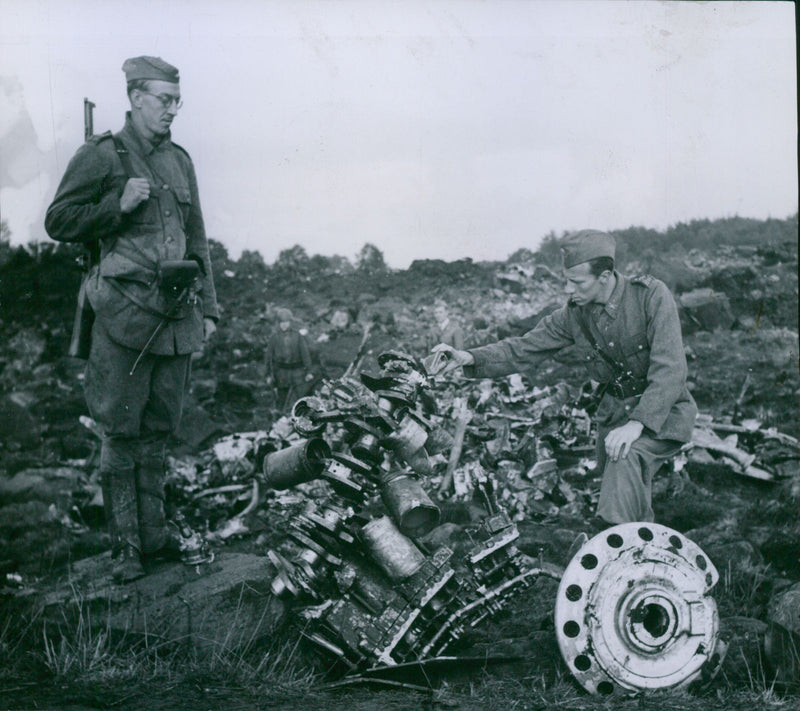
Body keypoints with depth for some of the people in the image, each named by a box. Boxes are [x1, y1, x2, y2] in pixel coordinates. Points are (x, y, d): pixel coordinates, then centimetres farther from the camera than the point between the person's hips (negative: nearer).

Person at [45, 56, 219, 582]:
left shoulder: (180, 161, 15)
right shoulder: (101, 155, -1)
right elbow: (59, 222, -1)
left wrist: (208, 308, 16)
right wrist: (119, 204, -13)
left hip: (178, 316, 5)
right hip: (126, 313, -5)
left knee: (159, 430, 10)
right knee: (121, 432, -2)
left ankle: (154, 533, 18)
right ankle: (126, 545, 6)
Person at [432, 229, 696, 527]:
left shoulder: (652, 295, -17)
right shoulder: (574, 314, -2)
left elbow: (669, 368, -24)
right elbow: (523, 349, 0)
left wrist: (638, 423, -34)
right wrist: (468, 357, -17)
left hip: (662, 410, -6)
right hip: (614, 410, 6)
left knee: (627, 458, -35)